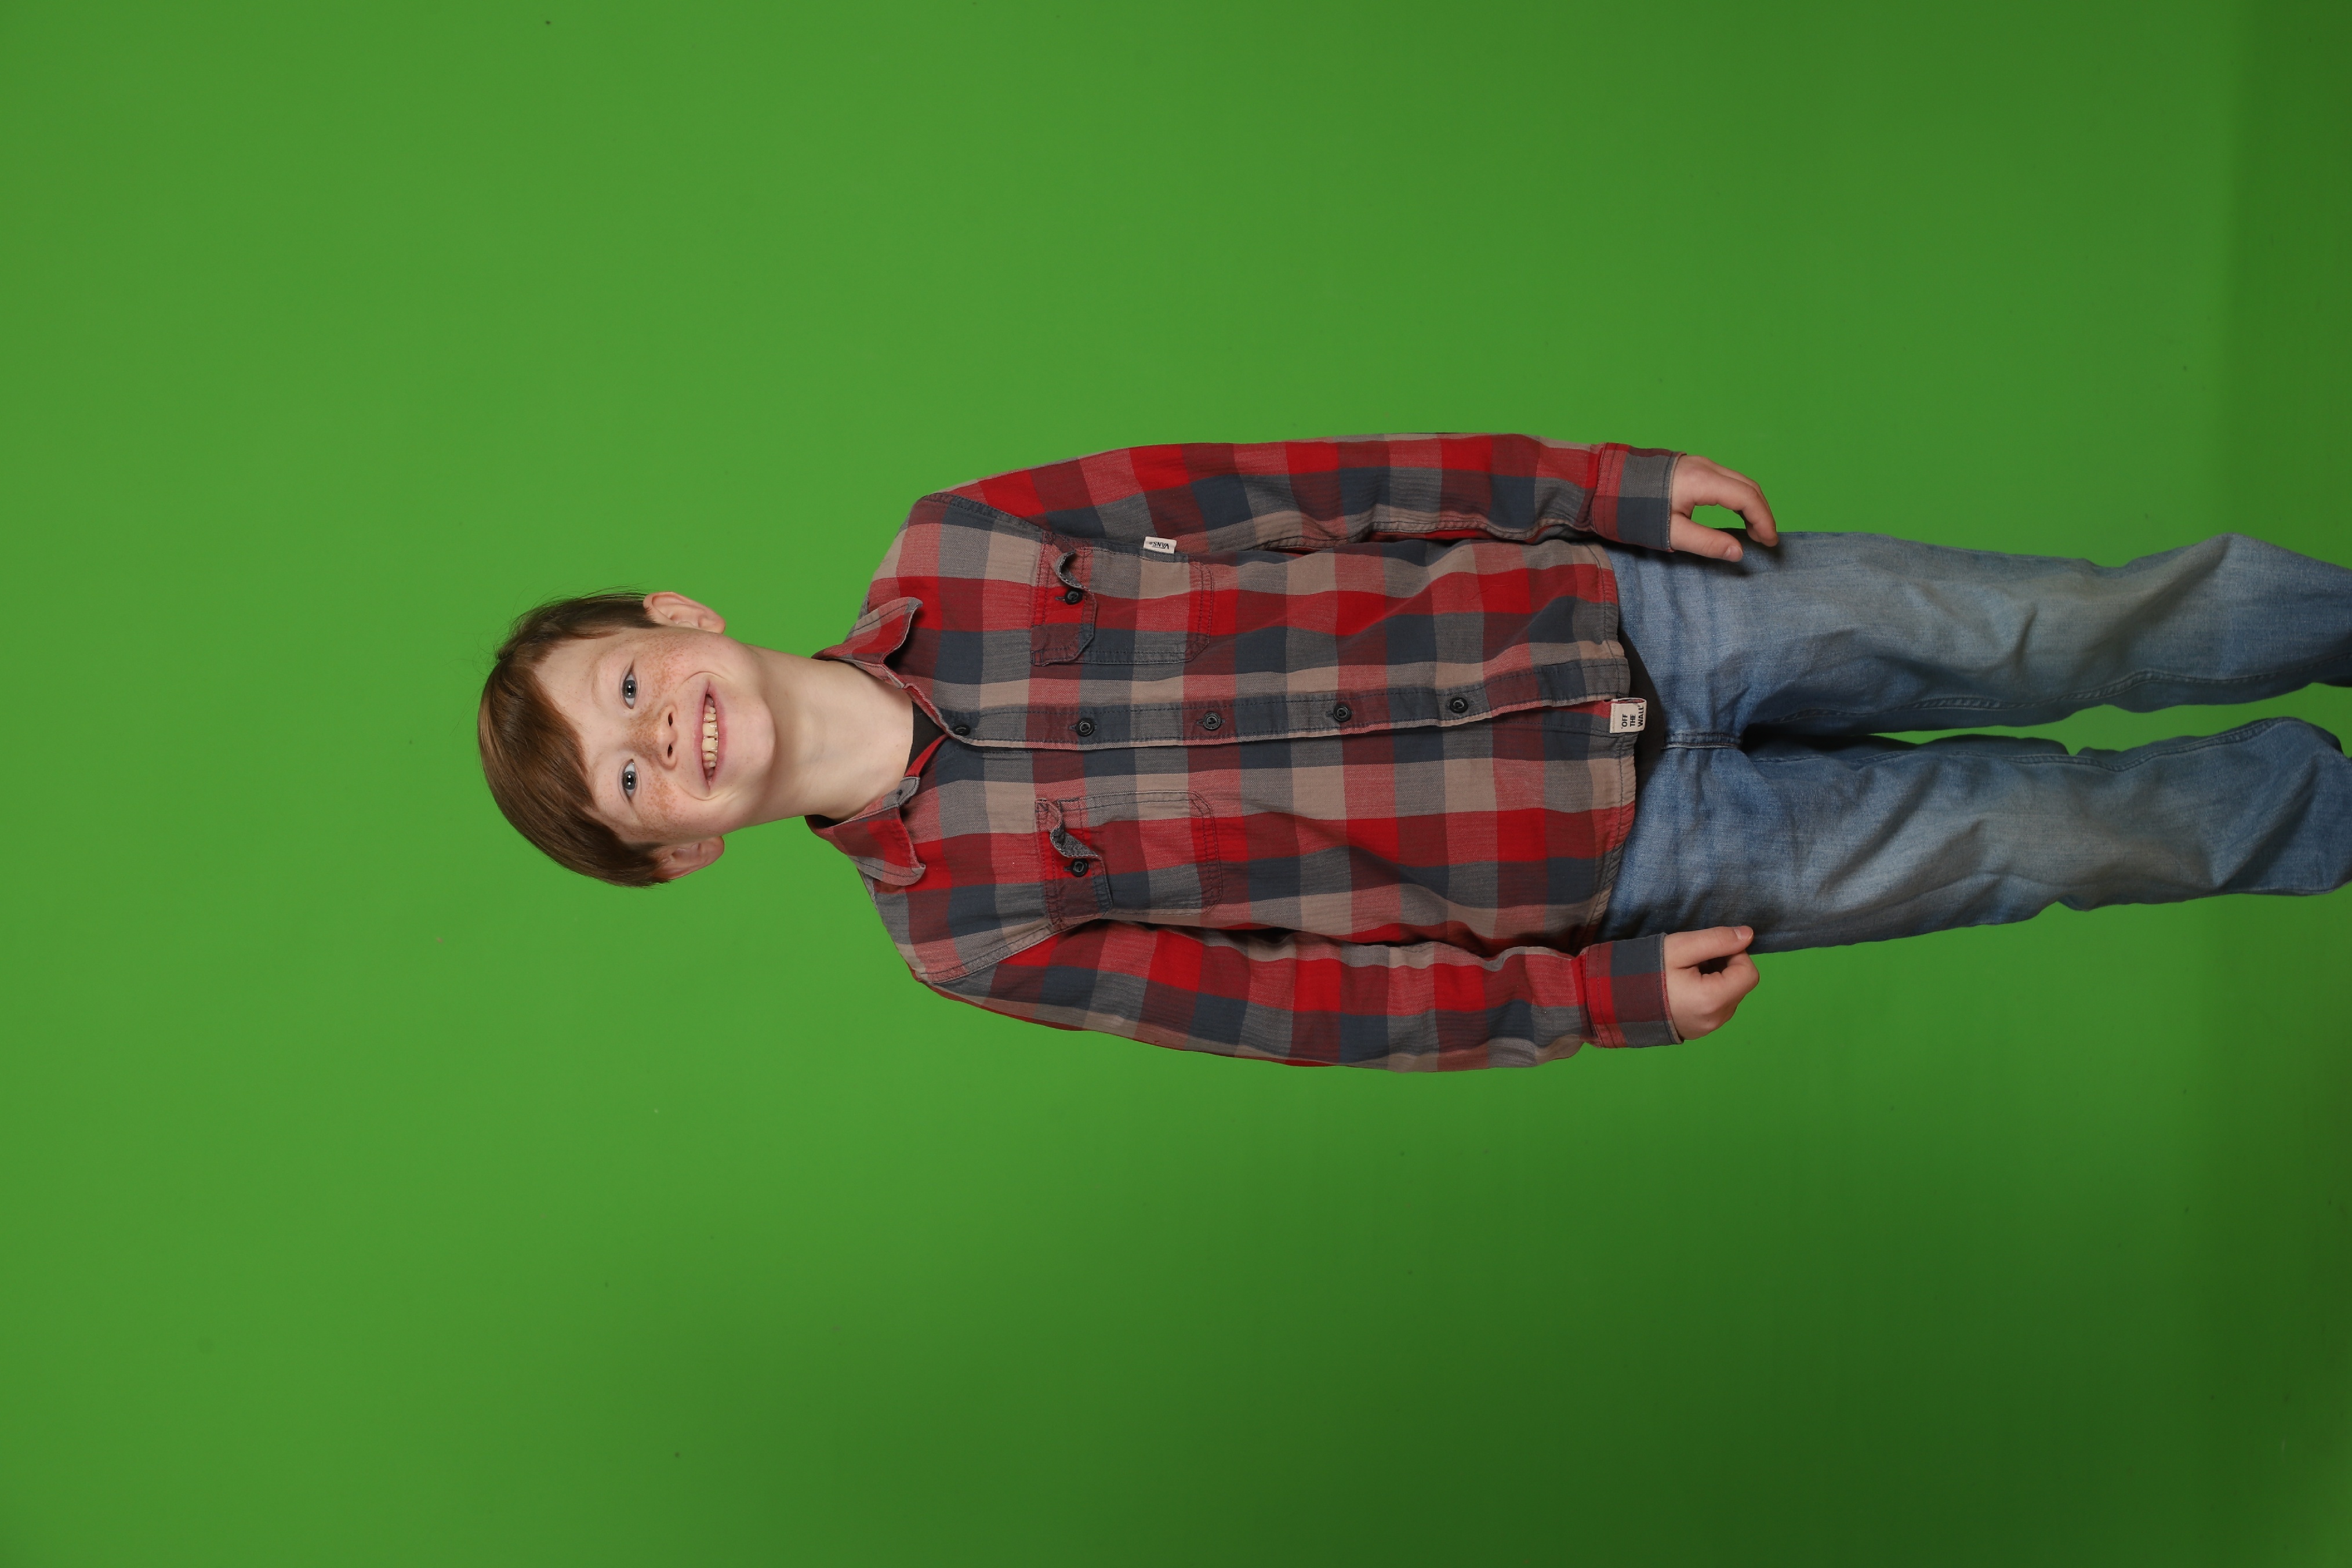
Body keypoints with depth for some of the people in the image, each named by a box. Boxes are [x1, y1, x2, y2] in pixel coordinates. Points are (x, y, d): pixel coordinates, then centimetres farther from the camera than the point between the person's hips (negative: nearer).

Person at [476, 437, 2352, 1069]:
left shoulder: (952, 555, -5)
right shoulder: (969, 930, -9)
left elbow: (1280, 485, -2)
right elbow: (1300, 996, -6)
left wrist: (1608, 482, -6)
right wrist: (1614, 1000, -9)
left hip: (1599, 604, 2)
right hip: (1614, 862, -2)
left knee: (2090, 631, -1)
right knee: (2063, 832, 0)